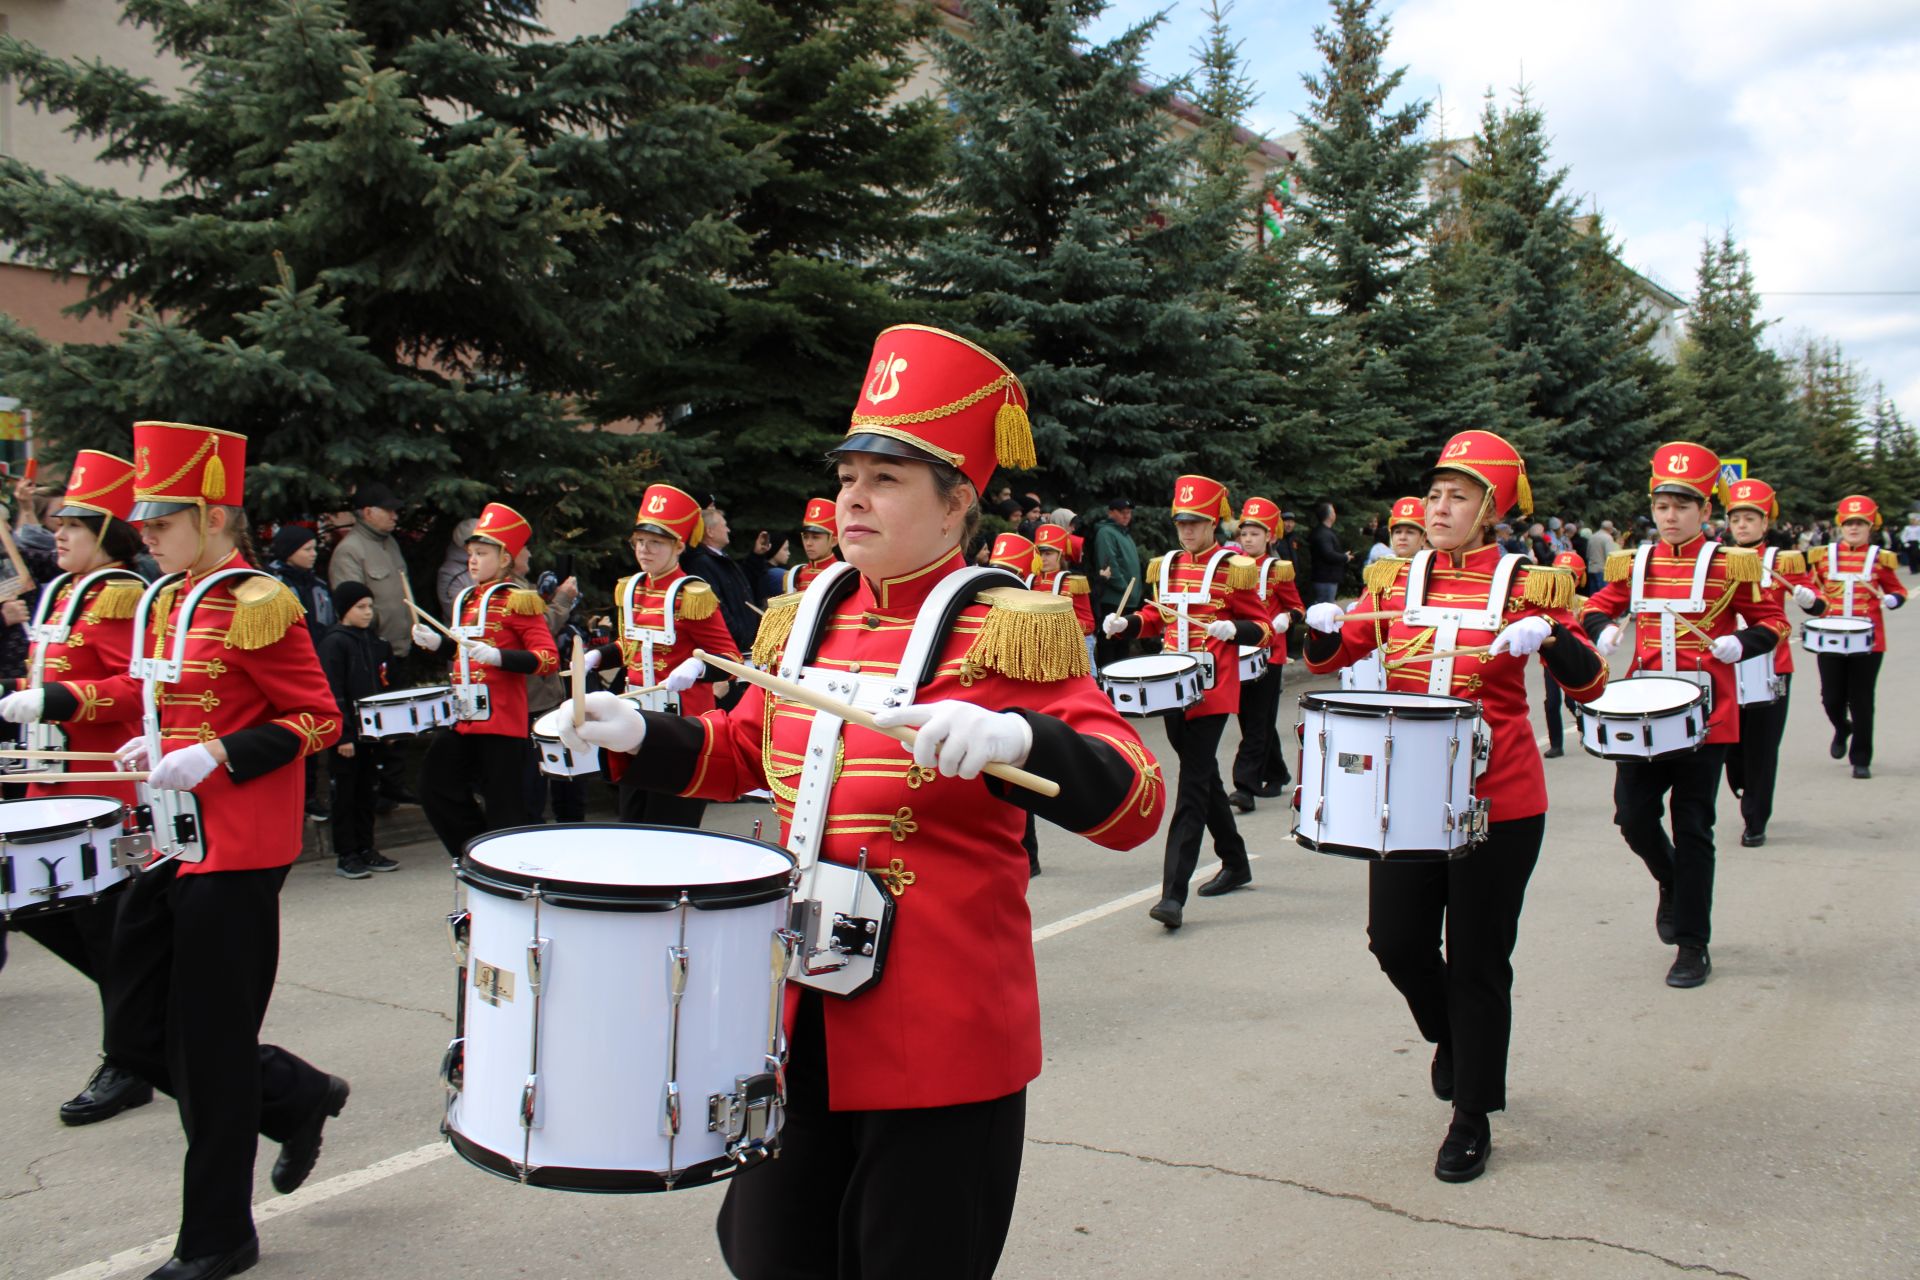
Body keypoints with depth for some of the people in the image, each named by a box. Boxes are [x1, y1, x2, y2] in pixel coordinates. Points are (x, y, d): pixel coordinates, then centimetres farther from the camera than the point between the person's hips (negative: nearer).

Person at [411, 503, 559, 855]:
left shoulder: (517, 600, -8)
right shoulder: (465, 600, 15)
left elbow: (549, 658, -16)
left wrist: (499, 657, -28)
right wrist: (435, 642, 11)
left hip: (502, 720, -8)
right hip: (464, 717, 8)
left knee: (504, 810, -3)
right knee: (436, 789, 9)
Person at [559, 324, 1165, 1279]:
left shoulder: (1009, 630, -12)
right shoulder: (809, 617, 6)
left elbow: (1135, 804, -20)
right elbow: (743, 752, 21)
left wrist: (1013, 738, -38)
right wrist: (638, 733, 4)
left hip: (942, 1037, -6)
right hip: (797, 1016, 6)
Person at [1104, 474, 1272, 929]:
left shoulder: (1233, 569, -5)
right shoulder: (1166, 566, 11)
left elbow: (1263, 628, -3)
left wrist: (1233, 629, -23)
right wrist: (1126, 623, 2)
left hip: (1211, 690, -6)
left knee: (1193, 784, -11)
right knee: (1205, 777, 17)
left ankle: (1174, 894, -15)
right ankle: (1235, 864, 35)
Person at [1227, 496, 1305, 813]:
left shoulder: (1278, 569, -3)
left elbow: (1297, 609, 3)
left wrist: (1285, 619, -17)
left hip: (1268, 655, -5)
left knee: (1258, 722, -6)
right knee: (1252, 720, 12)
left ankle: (1246, 786, -10)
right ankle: (1276, 775, 28)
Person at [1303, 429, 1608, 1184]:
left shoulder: (1527, 585, -4)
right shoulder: (1398, 580, 5)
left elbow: (1589, 687, -8)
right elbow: (1331, 657, 11)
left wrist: (1548, 636, -27)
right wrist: (1321, 627, -11)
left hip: (1499, 804, -3)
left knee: (1478, 960, 3)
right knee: (1396, 940, 6)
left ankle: (1474, 1118, 19)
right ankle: (1453, 1037, 39)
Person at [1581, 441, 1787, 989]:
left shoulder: (1730, 564, -3)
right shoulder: (1633, 564, 5)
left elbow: (1773, 622, 3)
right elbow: (1599, 606, 18)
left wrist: (1740, 643, -17)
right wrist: (1602, 629, -5)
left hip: (1704, 715, -3)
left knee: (1692, 830, 1)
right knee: (1634, 817, 1)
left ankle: (1693, 946, 12)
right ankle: (1673, 885, 34)